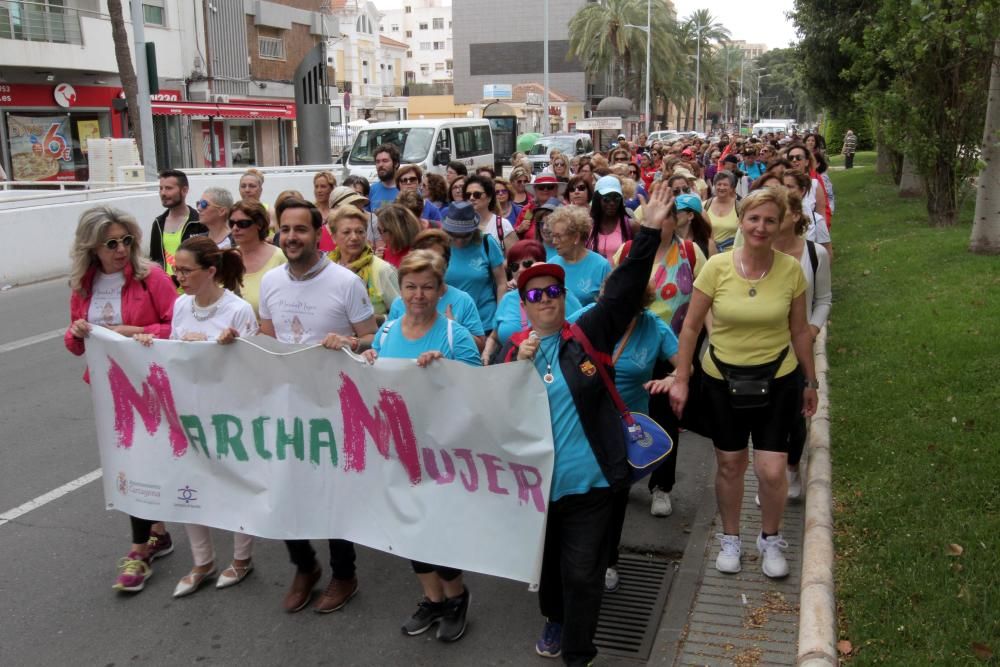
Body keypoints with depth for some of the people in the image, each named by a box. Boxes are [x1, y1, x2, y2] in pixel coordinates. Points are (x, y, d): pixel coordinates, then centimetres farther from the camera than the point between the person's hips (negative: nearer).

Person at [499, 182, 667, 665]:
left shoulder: (588, 335, -2)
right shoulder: (514, 349, 3)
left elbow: (623, 291, -9)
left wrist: (649, 232, -16)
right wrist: (520, 365, -17)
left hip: (587, 477, -2)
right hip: (536, 478, 3)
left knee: (582, 571, 0)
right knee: (548, 561, 21)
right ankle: (555, 620, 48)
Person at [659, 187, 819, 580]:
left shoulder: (791, 269, -8)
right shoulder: (717, 267, -12)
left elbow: (800, 331, 3)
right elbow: (691, 326, -4)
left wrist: (810, 382, 9)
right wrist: (680, 379, -4)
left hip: (777, 379, 0)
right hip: (722, 379, 0)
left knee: (772, 470, -2)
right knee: (730, 463, 13)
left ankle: (770, 539, 26)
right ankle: (730, 539, 35)